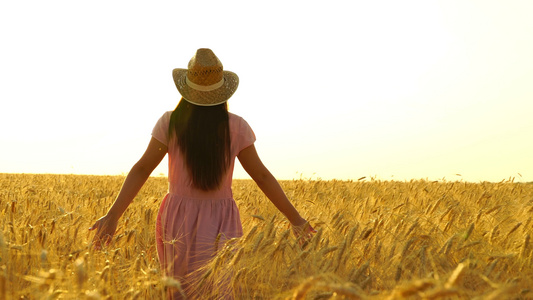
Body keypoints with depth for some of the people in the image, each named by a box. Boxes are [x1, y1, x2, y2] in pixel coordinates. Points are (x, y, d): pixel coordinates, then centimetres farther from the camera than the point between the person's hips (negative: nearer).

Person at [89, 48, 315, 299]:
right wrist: (295, 218, 2)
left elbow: (142, 169, -11)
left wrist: (113, 215, -12)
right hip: (220, 223, -1)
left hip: (178, 221, 1)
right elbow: (262, 176, -5)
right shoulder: (236, 127, -6)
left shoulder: (170, 122, -7)